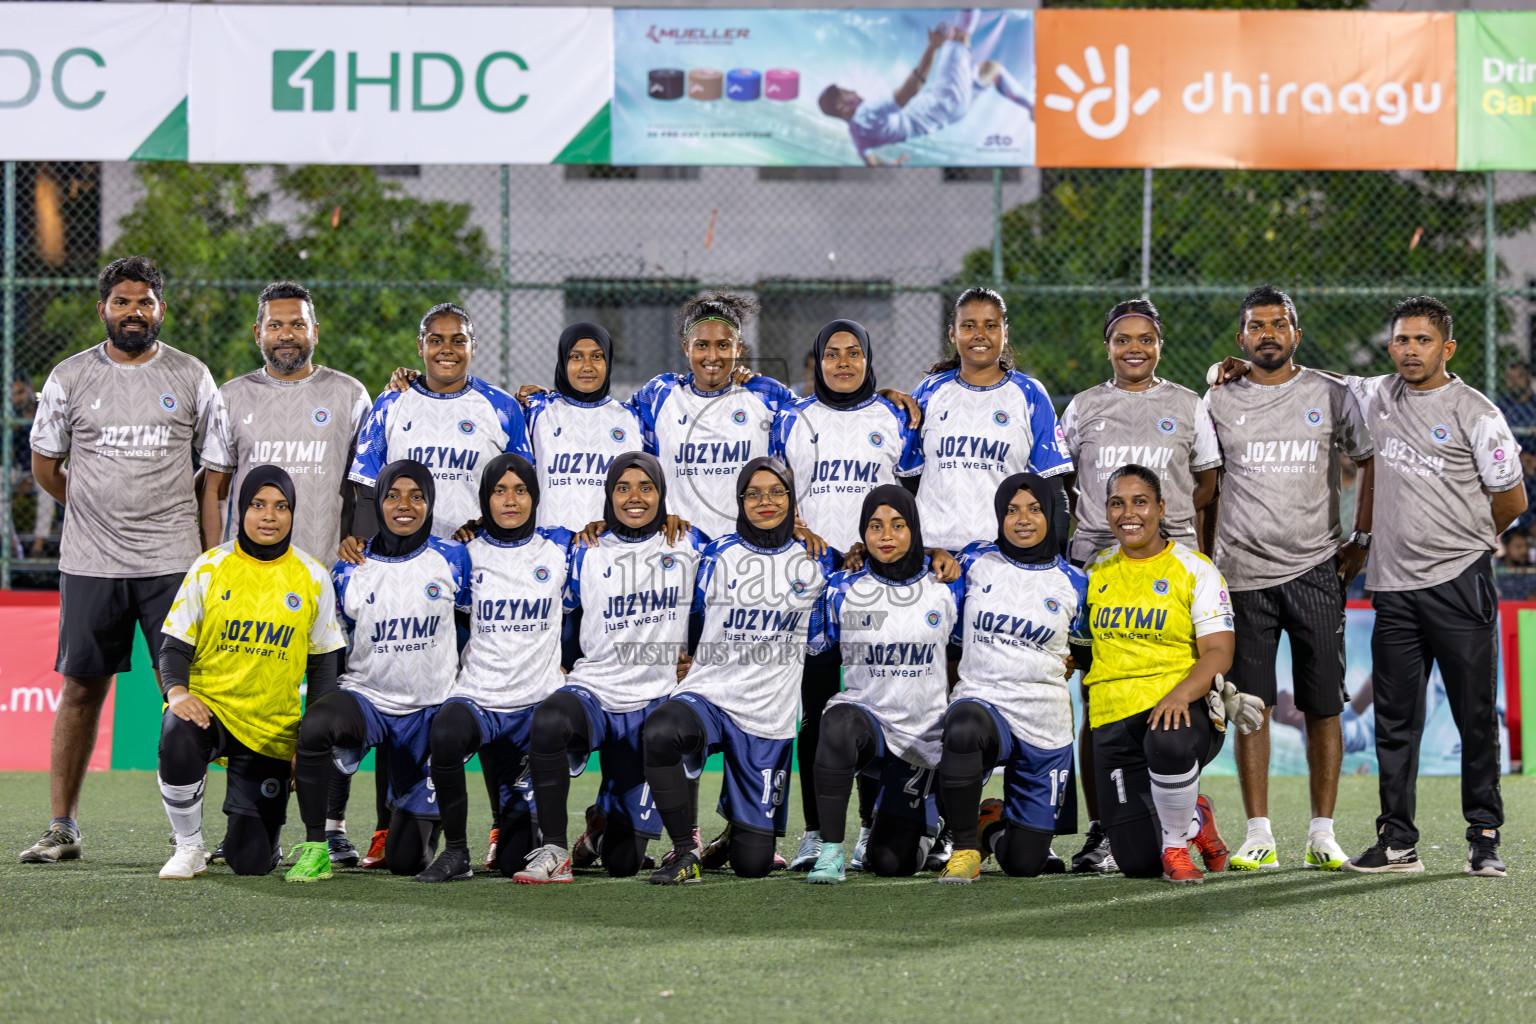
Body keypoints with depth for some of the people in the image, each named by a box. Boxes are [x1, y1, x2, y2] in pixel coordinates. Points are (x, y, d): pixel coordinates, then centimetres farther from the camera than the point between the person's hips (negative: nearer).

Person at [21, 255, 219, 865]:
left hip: (173, 560, 0)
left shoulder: (191, 377, 5)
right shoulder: (70, 378, 4)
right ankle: (62, 830, 9)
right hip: (90, 562, 0)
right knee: (81, 689, 3)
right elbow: (45, 465, 14)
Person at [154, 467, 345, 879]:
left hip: (273, 726, 0)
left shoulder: (313, 578, 2)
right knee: (178, 739, -39)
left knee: (250, 861, -7)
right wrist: (176, 690, -21)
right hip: (208, 705, 0)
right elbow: (175, 645, 0)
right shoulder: (210, 567, 0)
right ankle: (189, 846, -12)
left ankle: (252, 839, 34)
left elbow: (322, 665, 7)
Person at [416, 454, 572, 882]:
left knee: (515, 859, -3)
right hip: (477, 698, 0)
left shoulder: (560, 548, 4)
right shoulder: (466, 552, 4)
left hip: (539, 701, 0)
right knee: (446, 730, -39)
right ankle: (456, 853, -22)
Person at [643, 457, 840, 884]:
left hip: (770, 717, 1)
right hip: (707, 696, -1)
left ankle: (737, 834, 37)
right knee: (661, 732, -39)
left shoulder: (818, 561, 5)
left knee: (753, 863, -1)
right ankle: (686, 848, -20)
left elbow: (817, 641, 17)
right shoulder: (719, 554, 4)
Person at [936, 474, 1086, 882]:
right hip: (981, 701, -1)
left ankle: (996, 823, 40)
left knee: (1024, 864, 2)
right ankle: (965, 845, -21)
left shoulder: (1074, 583, 4)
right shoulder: (976, 561, 4)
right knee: (963, 727, -42)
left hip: (1044, 724, 1)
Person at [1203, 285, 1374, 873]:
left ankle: (1322, 834, 6)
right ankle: (1259, 836, 3)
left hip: (1315, 567, -1)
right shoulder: (1219, 403, 8)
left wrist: (1360, 539, 6)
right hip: (1243, 572, 1)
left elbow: (1367, 462, 12)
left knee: (1323, 706, 0)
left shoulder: (1331, 396, 5)